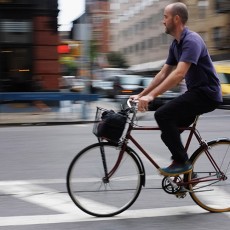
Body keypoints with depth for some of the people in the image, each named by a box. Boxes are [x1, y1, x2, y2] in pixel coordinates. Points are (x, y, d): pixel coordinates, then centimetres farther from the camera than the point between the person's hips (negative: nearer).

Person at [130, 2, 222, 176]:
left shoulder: (191, 41, -20)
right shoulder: (175, 45, 12)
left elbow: (179, 74, -31)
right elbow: (163, 74, 16)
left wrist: (151, 96, -35)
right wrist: (141, 95, 11)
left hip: (206, 94, -10)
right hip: (196, 92, 10)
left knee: (163, 115, -21)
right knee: (169, 131, 8)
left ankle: (182, 162, -12)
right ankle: (188, 172, 18)